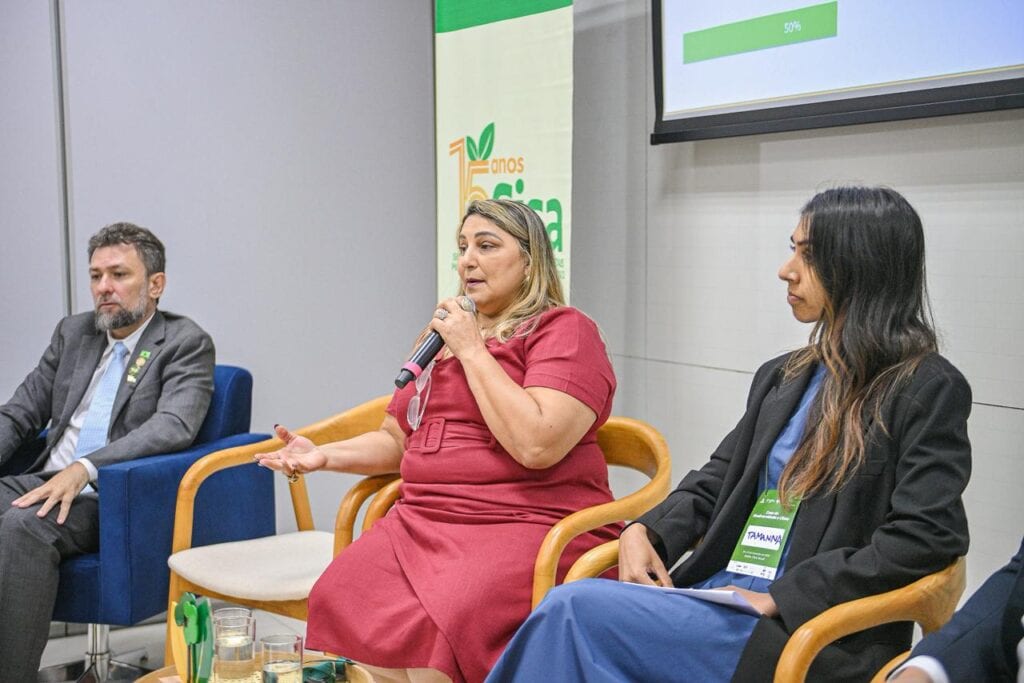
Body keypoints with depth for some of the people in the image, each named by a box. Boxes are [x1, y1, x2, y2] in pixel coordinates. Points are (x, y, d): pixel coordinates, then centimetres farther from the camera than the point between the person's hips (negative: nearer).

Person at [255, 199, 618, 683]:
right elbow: (397, 440, 27)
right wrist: (325, 455, 10)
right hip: (425, 524, 6)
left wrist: (472, 351, -9)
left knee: (435, 626, -33)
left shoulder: (564, 330, -1)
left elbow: (536, 444, -18)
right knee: (336, 602, -22)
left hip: (527, 527, -6)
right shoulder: (448, 333, 22)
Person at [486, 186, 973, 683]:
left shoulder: (930, 390, -4)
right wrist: (646, 531, -2)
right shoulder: (781, 378, 17)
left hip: (814, 640, -6)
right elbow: (715, 480, 19)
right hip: (718, 599, 6)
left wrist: (779, 597, -16)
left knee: (577, 608, -23)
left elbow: (927, 535, -13)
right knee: (569, 613, -21)